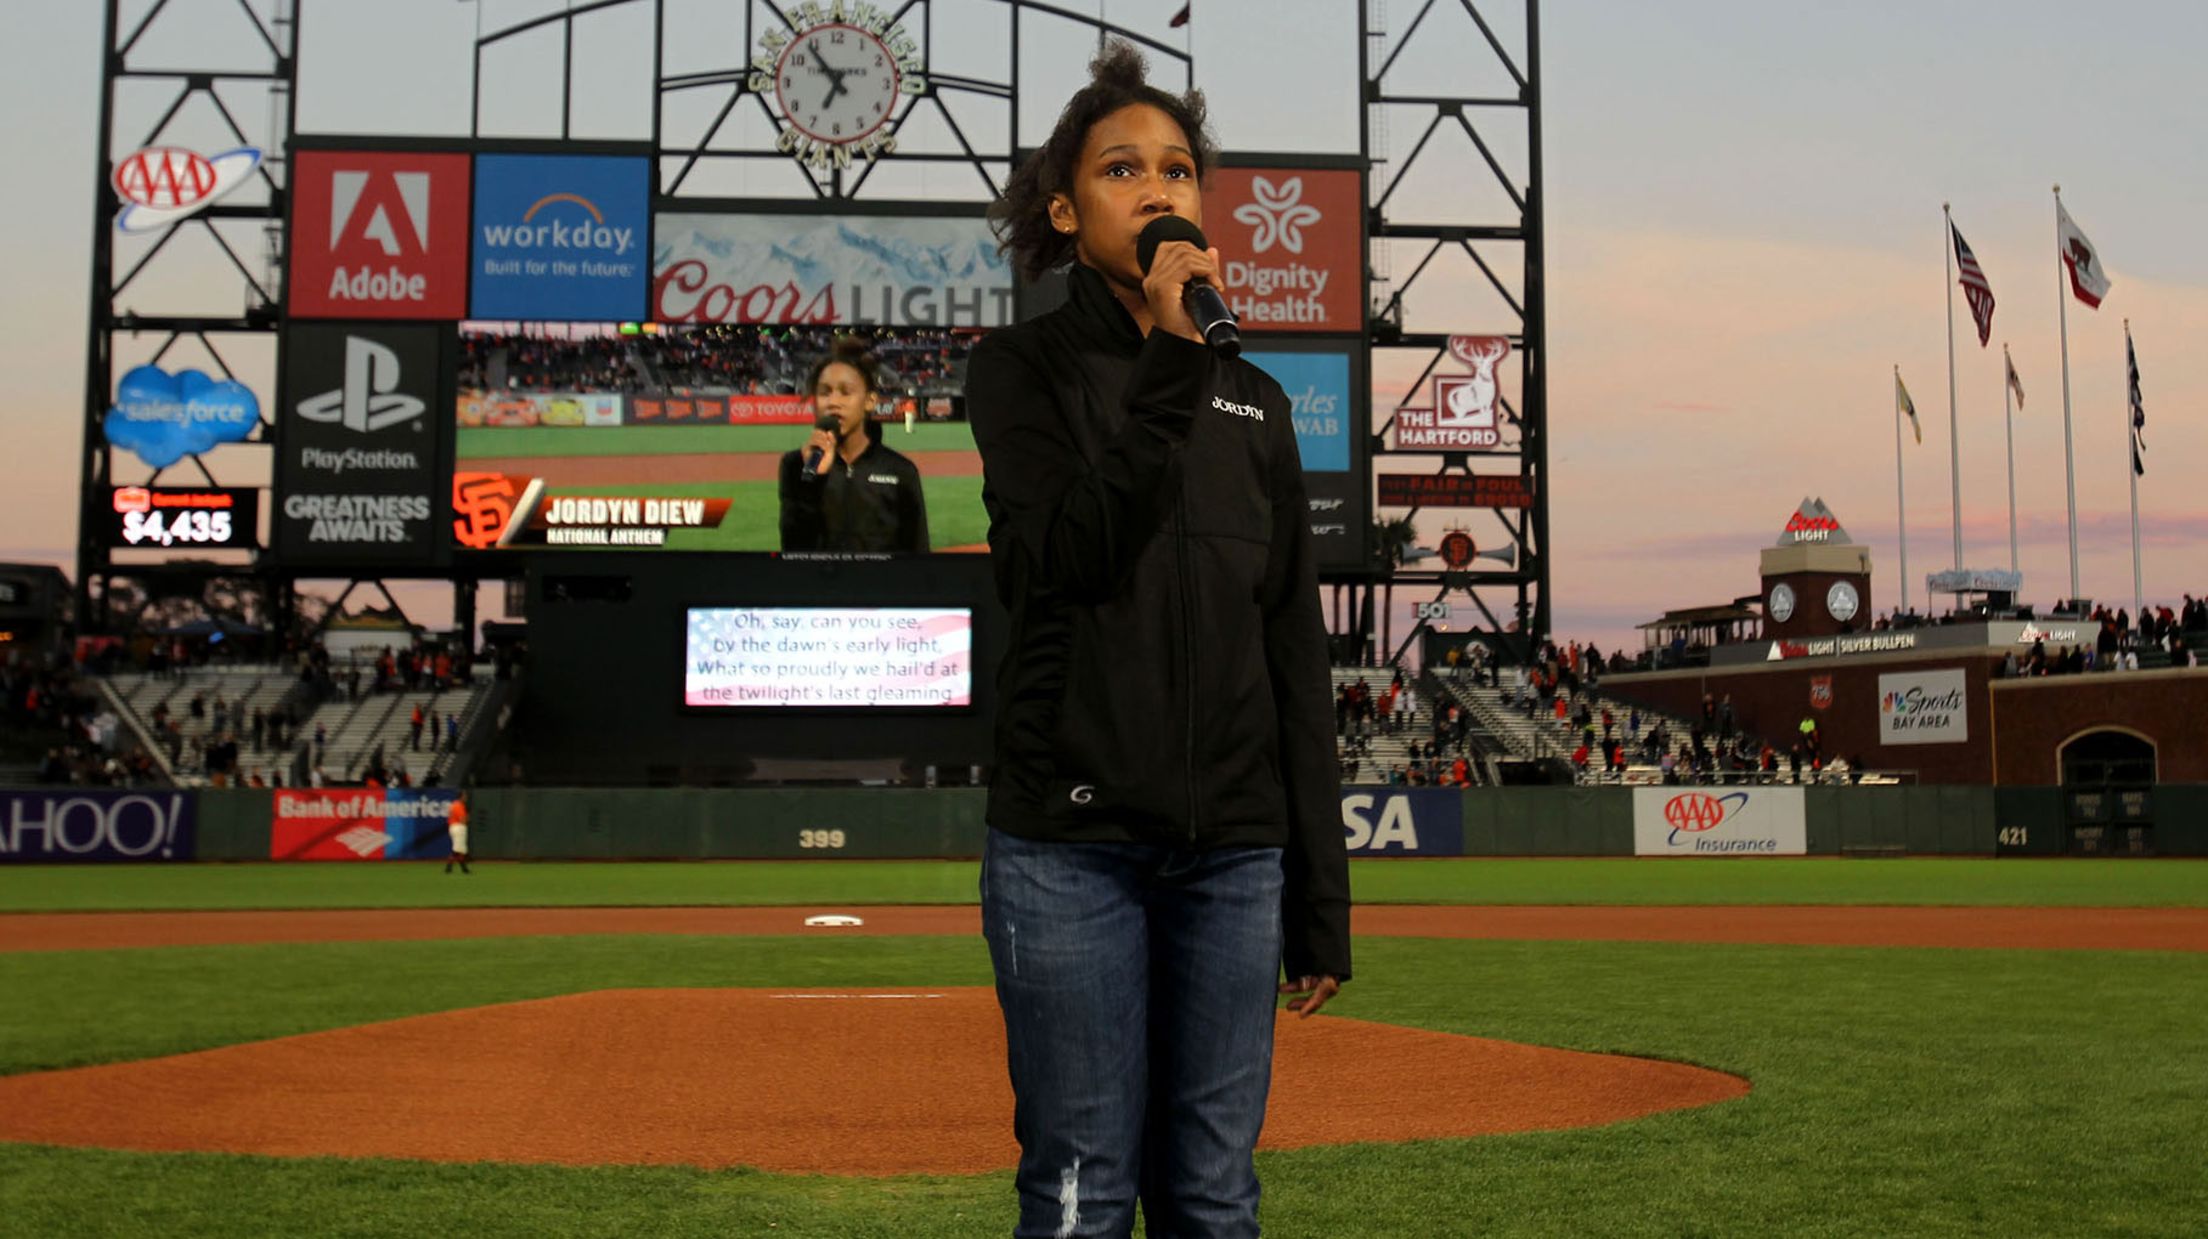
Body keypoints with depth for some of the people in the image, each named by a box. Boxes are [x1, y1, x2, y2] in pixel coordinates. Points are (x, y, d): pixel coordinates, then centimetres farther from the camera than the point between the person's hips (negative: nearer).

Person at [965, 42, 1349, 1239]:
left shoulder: (1253, 402, 14)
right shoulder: (1022, 366, 4)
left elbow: (1297, 654, 12)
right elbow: (1069, 556, -14)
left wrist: (1320, 891, 8)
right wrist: (1170, 363, -14)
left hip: (1234, 848, 4)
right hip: (1071, 838, -3)